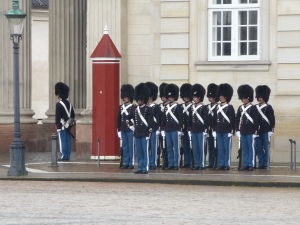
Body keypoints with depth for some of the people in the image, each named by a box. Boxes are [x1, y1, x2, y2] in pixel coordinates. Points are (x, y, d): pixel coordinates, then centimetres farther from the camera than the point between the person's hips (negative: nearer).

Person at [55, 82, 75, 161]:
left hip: (62, 126, -7)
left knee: (62, 142, -5)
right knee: (68, 142, 8)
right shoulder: (69, 104, 13)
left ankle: (64, 156, -6)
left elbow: (57, 116, -14)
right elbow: (73, 115, 17)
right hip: (68, 126, 7)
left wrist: (57, 126, -11)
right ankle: (67, 156, 10)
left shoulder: (59, 104, -12)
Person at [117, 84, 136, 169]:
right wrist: (119, 130, 12)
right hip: (123, 130, 6)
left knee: (131, 147, -1)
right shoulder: (121, 107, 11)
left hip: (131, 130, -6)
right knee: (124, 147, 8)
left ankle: (131, 163, 2)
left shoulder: (134, 107, -5)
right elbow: (119, 120, 14)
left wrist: (133, 126, -18)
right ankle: (125, 163, 12)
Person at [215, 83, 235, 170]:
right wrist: (215, 129, 12)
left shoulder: (230, 107, -5)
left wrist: (232, 130, -12)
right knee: (220, 148, 7)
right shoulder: (218, 107, 12)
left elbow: (232, 119, -7)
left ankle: (227, 164, 2)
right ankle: (221, 164, 10)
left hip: (227, 131, -6)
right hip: (219, 131, 6)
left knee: (227, 148, -2)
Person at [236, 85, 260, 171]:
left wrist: (255, 130, -11)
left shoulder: (253, 108, -5)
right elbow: (237, 119, 13)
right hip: (242, 132, 5)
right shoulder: (240, 108, 10)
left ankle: (251, 164, 1)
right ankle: (245, 164, 11)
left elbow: (256, 120, -7)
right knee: (244, 148, 7)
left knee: (251, 148, -1)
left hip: (250, 132, -5)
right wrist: (237, 130, 8)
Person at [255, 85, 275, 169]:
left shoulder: (268, 107, -2)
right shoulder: (256, 107, 11)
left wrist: (271, 130, -9)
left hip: (266, 131, -5)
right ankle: (260, 164, 9)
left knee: (266, 148, -1)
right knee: (259, 149, 5)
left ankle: (266, 164, 2)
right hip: (257, 131, 5)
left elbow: (272, 119, -4)